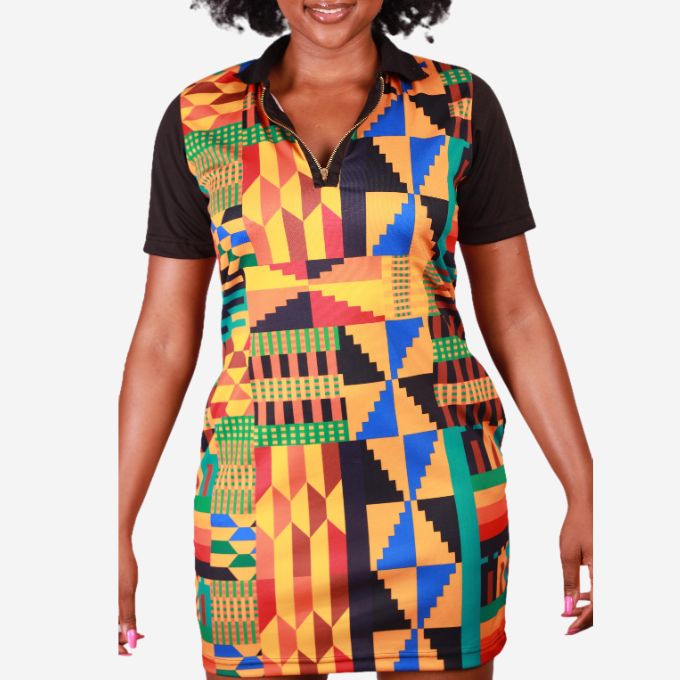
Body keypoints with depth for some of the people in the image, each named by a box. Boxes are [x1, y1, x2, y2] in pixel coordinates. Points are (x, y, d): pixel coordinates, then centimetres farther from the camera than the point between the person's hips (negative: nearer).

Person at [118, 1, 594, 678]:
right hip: (260, 504, 1)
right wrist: (118, 526, 2)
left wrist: (585, 495, 1)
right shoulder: (199, 120, 2)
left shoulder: (460, 106, 1)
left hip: (433, 501, 0)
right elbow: (165, 340, 4)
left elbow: (514, 317, 4)